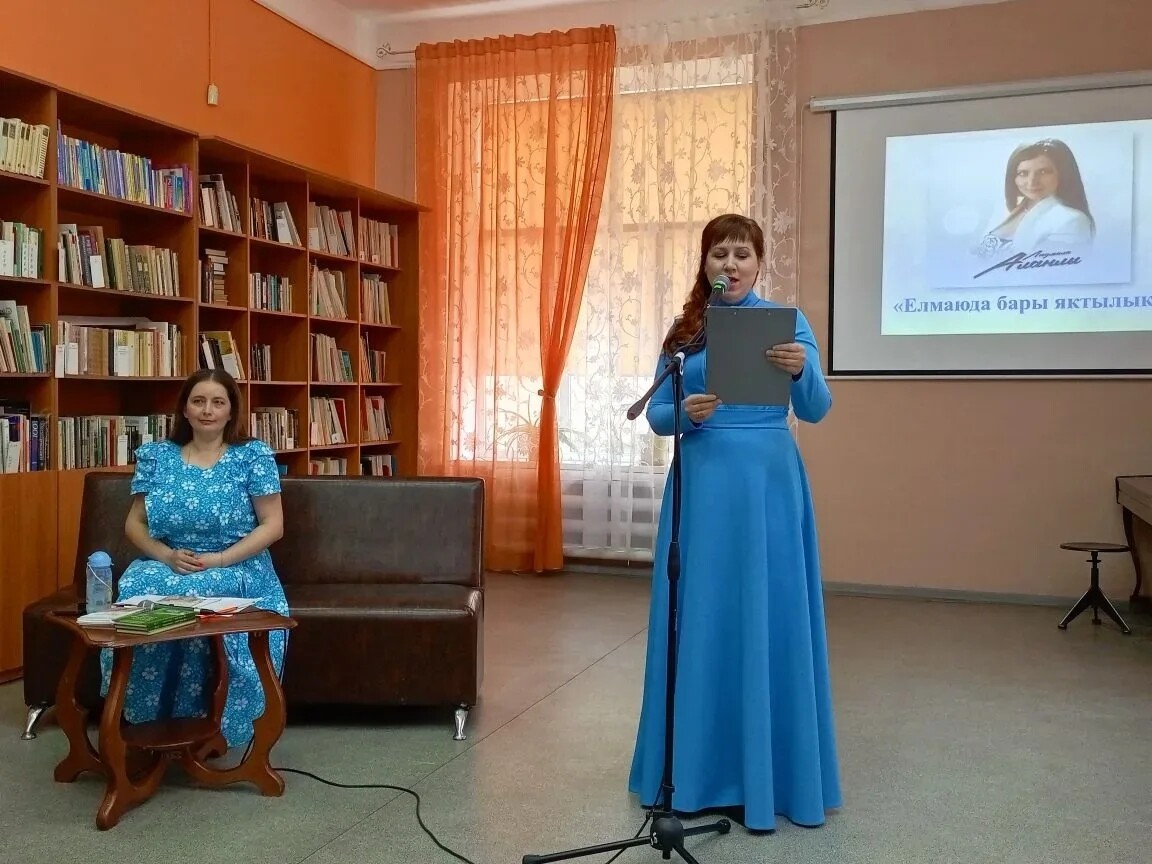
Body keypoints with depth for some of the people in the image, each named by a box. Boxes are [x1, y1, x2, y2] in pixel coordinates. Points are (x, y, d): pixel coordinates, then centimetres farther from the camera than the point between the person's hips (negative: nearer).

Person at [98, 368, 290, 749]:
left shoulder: (253, 455, 0)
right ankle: (143, 718, -18)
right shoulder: (156, 456, 9)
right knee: (138, 588, -31)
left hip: (236, 570, -3)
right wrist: (166, 555, -13)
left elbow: (273, 525, -5)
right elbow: (134, 523, 8)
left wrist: (218, 561, -16)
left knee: (201, 594, -36)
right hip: (167, 566, 3)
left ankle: (209, 721, -20)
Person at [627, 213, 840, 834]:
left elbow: (816, 411, -7)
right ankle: (697, 772, 19)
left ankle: (764, 776, 13)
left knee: (766, 620, 0)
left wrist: (802, 371, -27)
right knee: (698, 619, 5)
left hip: (767, 484, -2)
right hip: (701, 485, 2)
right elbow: (655, 414, 7)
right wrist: (684, 413, -14)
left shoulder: (787, 321, 3)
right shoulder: (684, 330, 9)